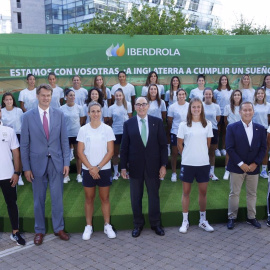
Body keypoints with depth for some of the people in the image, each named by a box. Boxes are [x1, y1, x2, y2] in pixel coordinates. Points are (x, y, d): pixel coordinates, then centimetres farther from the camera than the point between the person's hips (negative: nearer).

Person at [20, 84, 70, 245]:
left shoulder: (59, 114, 1)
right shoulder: (28, 116, -3)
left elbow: (64, 140, 3)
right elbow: (24, 144, -2)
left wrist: (66, 162, -2)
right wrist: (26, 167, -4)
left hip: (56, 162, 1)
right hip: (37, 163, -1)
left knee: (58, 198, 9)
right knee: (39, 199, 11)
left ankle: (59, 228, 26)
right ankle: (40, 231, 26)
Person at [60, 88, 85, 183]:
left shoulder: (79, 108, -1)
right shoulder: (62, 109, -5)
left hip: (77, 134, 1)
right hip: (66, 134, 0)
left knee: (78, 155, 6)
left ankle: (79, 175, 18)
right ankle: (66, 175, 18)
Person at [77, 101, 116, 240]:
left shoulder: (107, 129, -2)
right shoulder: (83, 130, -1)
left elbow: (110, 151, -4)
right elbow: (80, 152, -3)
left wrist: (98, 167, -11)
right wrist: (91, 168, -11)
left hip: (104, 169, 0)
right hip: (88, 170, 0)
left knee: (105, 198, 7)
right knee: (89, 199, 8)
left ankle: (107, 226, 19)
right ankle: (88, 226, 19)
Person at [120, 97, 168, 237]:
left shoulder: (157, 122, 1)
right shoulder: (128, 124, 1)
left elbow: (163, 145, 0)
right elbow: (124, 147, 1)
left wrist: (163, 165, -4)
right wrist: (123, 167, -2)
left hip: (153, 166, 0)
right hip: (135, 166, 0)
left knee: (154, 196, 11)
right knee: (135, 198, 10)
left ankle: (155, 223, 27)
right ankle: (138, 224, 26)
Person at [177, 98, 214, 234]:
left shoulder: (207, 124, 2)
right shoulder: (184, 125, -4)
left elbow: (208, 143, 11)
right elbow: (179, 144, 2)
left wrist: (201, 154, 11)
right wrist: (187, 155, 7)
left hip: (203, 163, 2)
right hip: (187, 163, -2)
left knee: (203, 192, 9)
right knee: (186, 192, 7)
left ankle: (203, 220, 24)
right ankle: (185, 221, 17)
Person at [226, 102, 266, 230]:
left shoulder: (260, 128, 4)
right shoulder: (232, 128, -5)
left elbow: (263, 148, 3)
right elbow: (229, 148, -10)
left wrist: (255, 163, -8)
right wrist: (241, 164, -15)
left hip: (253, 167, 3)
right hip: (237, 167, -3)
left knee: (252, 194, 12)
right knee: (234, 193, 5)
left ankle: (251, 217, 26)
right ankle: (232, 218, 17)